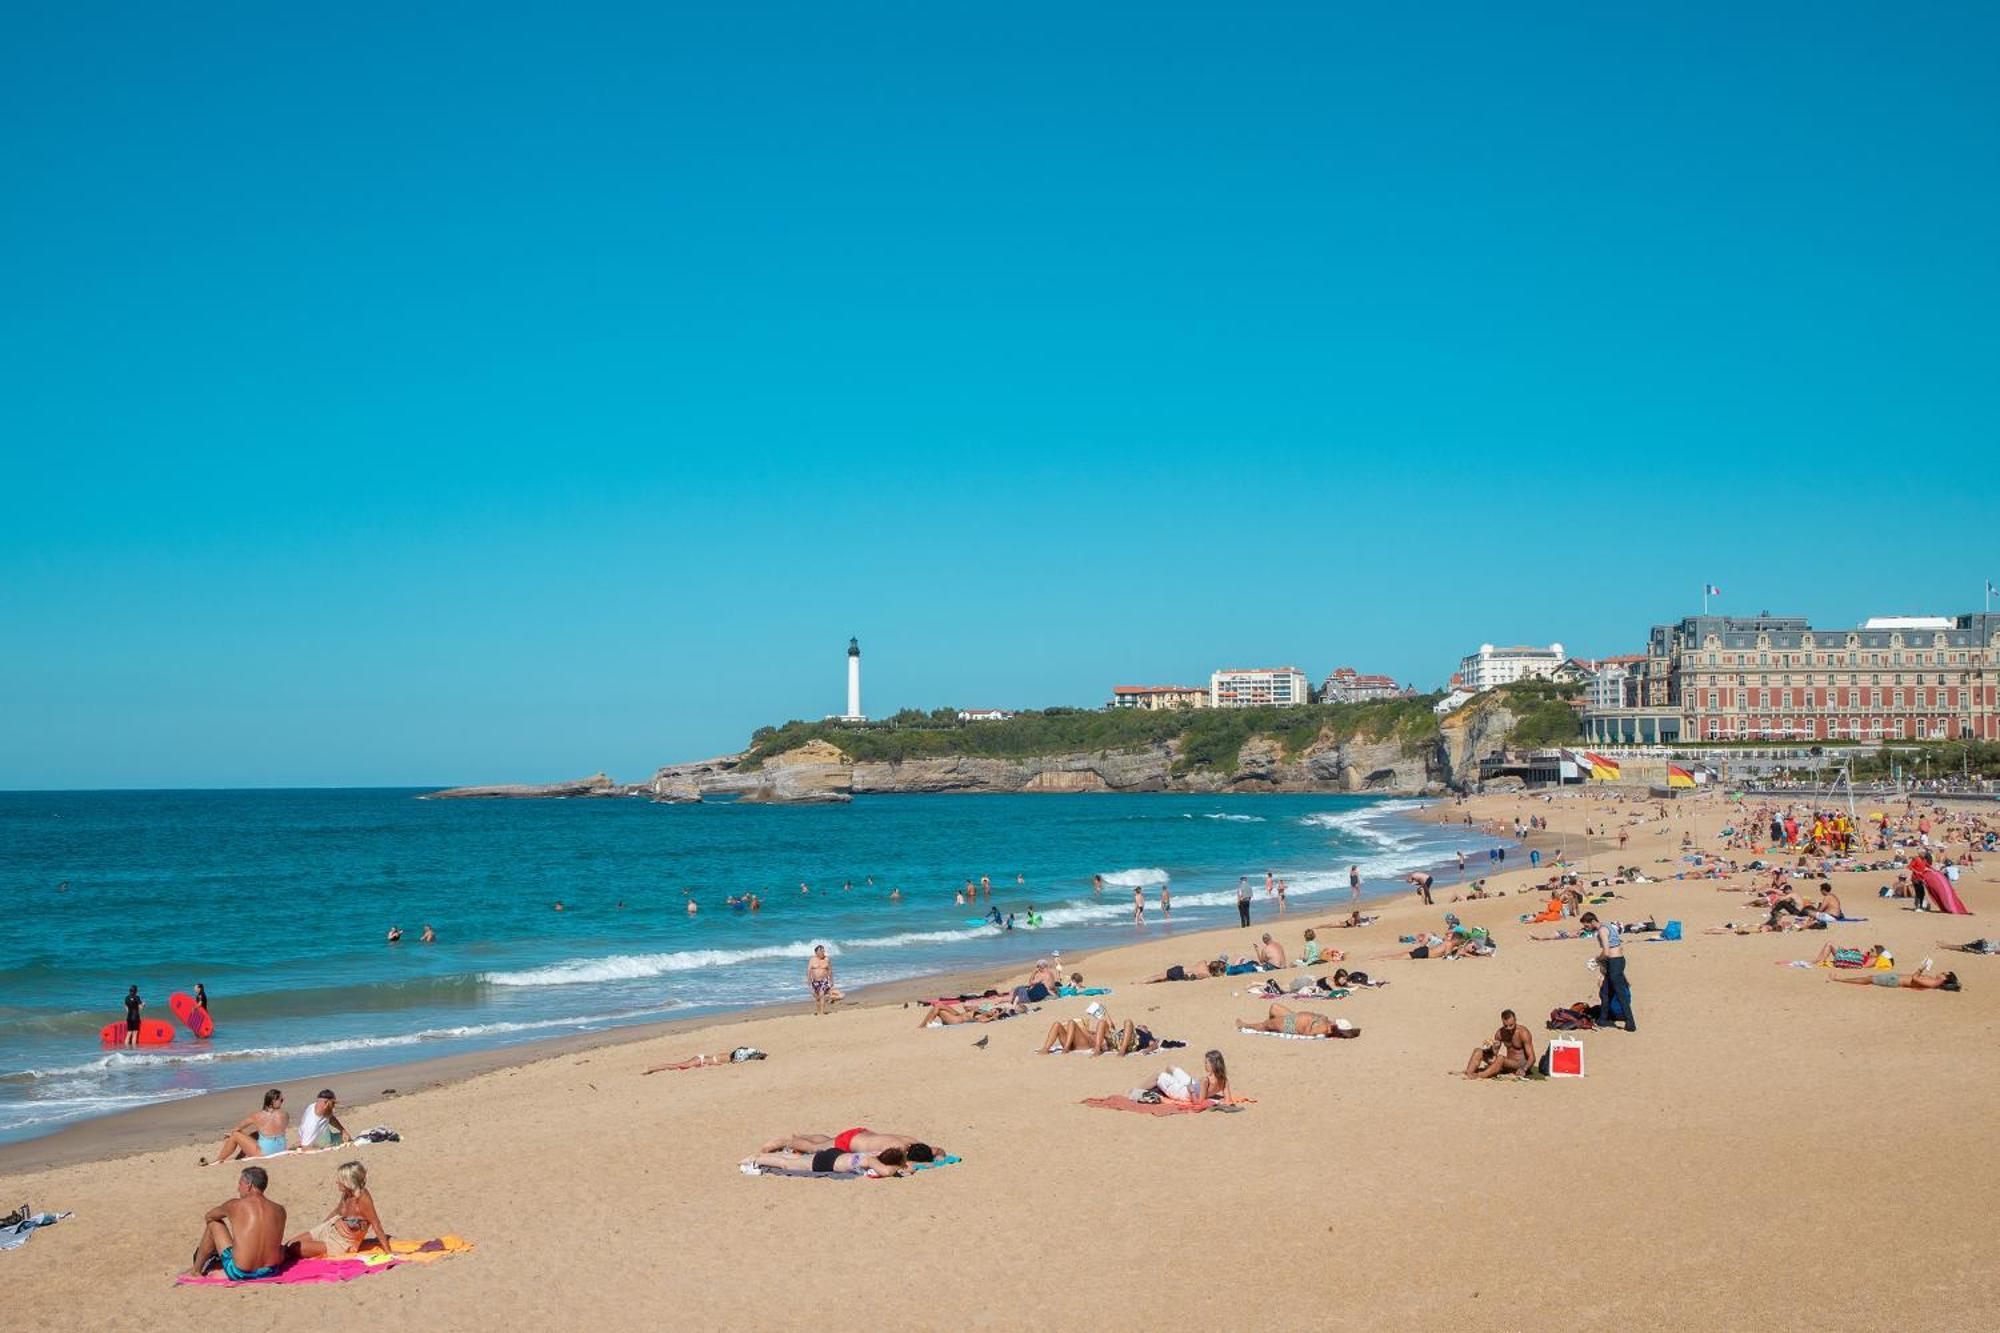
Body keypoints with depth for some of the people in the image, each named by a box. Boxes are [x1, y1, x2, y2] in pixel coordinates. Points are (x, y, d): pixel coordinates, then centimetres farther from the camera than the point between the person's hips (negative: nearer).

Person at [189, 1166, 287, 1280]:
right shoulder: (279, 1210, 2)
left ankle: (196, 1270, 31)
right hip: (271, 1272, 3)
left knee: (214, 1223, 15)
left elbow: (208, 1216, 16)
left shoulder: (235, 1205, -6)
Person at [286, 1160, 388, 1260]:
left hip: (342, 1244, -7)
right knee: (290, 1244, 4)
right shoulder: (347, 1194, -8)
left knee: (294, 1249, -9)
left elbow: (376, 1225, -28)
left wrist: (388, 1252, -27)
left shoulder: (363, 1198, -32)